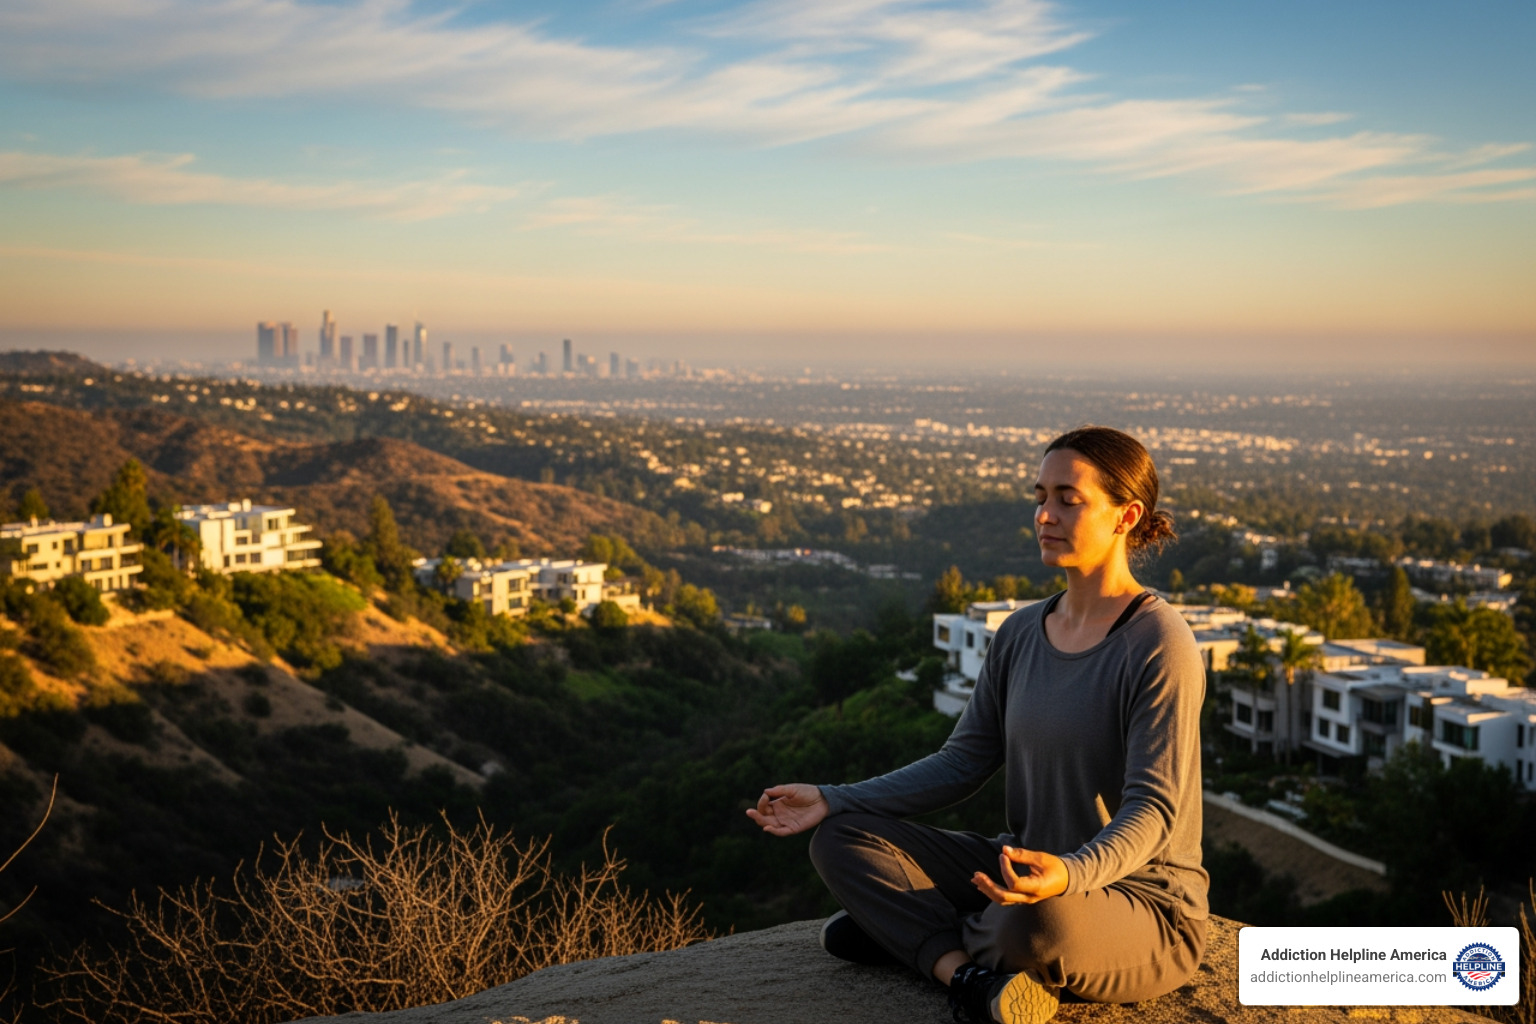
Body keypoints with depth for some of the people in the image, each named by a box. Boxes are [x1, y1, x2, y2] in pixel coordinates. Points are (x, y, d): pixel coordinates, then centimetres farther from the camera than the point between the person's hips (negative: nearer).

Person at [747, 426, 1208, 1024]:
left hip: (1141, 901, -7)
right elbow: (962, 763, 6)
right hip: (1027, 873, 7)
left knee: (1039, 923, -41)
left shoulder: (1160, 645, -16)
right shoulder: (1022, 634, 6)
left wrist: (1070, 875, -42)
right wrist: (834, 800, -5)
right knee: (842, 840, -6)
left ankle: (914, 935, -9)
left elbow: (1153, 807, -22)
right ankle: (971, 973, -23)